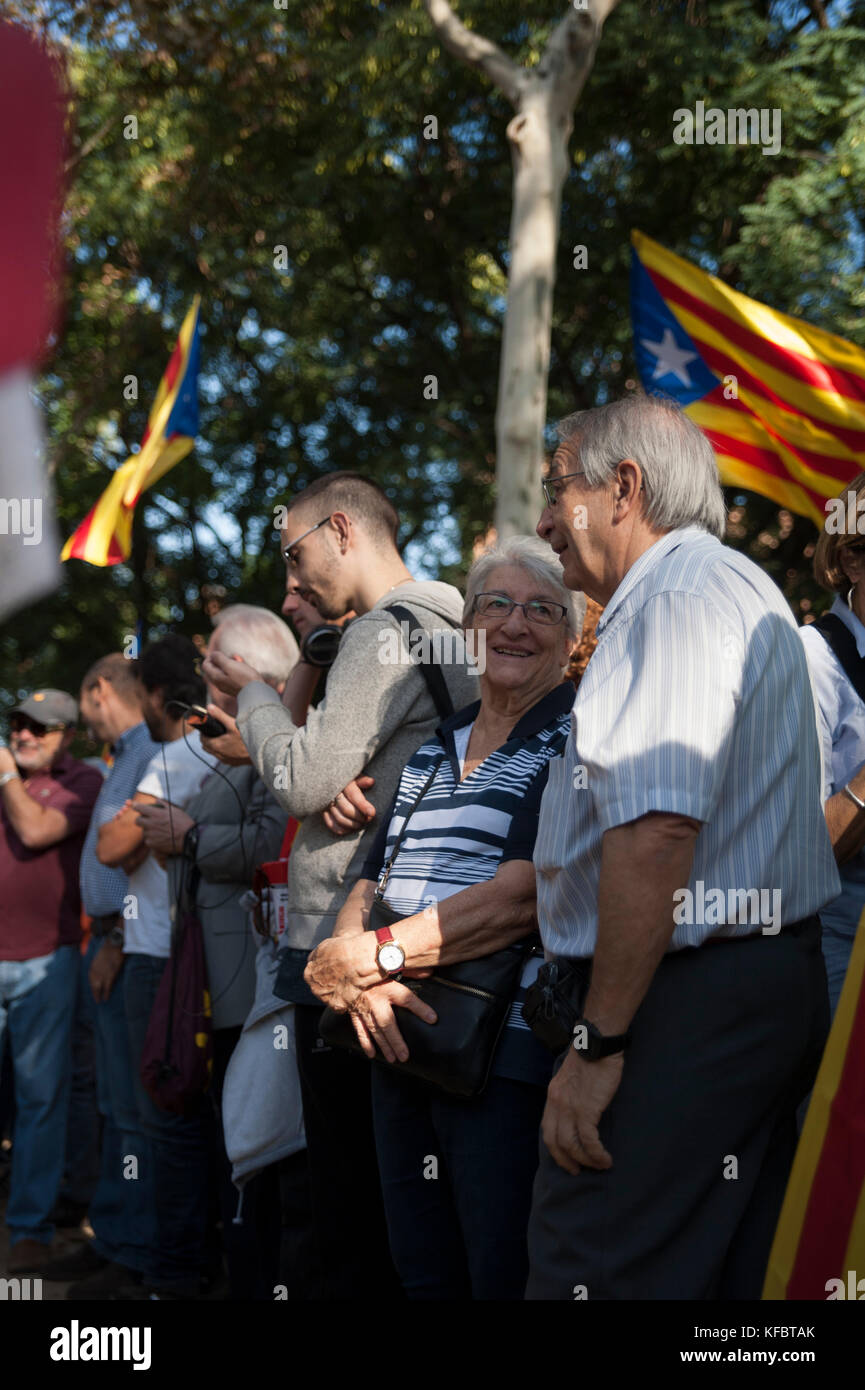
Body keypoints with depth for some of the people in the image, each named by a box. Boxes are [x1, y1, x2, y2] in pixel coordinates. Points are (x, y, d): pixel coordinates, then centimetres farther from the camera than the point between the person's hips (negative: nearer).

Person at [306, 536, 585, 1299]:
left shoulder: (578, 741, -5)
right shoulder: (434, 749, 17)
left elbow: (523, 894, -17)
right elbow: (367, 888, 13)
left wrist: (366, 956, -16)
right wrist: (353, 963, -11)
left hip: (505, 1056, -7)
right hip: (398, 1043, 7)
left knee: (504, 1277, -1)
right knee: (422, 1276, 15)